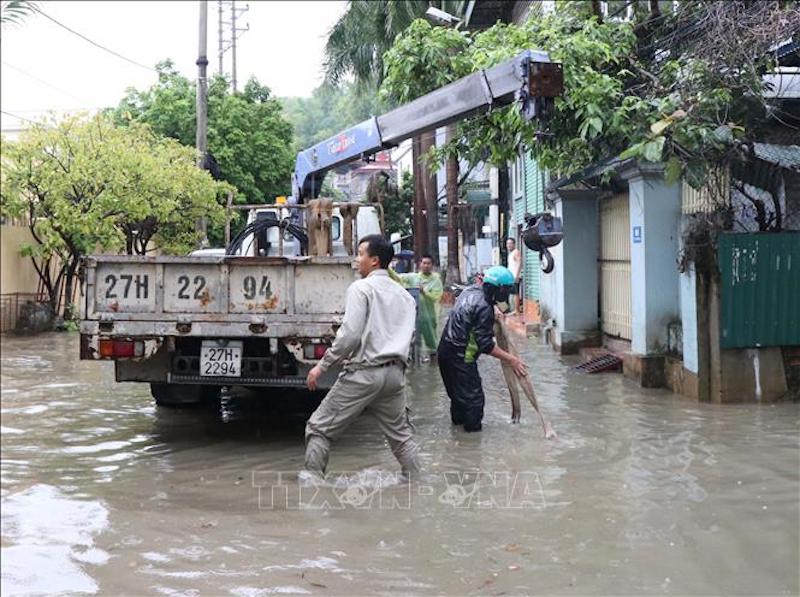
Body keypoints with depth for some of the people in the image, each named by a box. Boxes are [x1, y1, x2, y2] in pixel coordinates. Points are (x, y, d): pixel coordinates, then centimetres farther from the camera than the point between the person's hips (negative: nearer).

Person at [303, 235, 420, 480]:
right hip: (395, 372, 7)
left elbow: (350, 334, -15)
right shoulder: (404, 295, 16)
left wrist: (322, 366, -9)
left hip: (364, 372, -7)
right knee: (401, 434, 18)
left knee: (319, 428, 2)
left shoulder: (361, 288, -7)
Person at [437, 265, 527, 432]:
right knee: (473, 396, 0)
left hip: (446, 348, 10)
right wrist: (511, 359, -19)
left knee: (457, 389, 28)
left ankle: (458, 418, 45)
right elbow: (486, 345, -23)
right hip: (460, 356, -10)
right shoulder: (483, 307, -25)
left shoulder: (471, 290, 2)